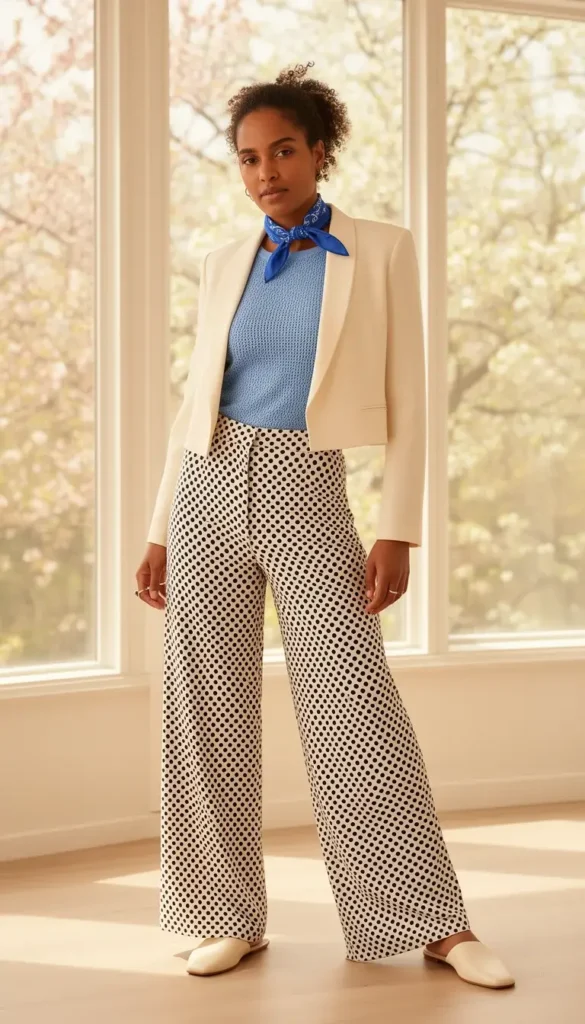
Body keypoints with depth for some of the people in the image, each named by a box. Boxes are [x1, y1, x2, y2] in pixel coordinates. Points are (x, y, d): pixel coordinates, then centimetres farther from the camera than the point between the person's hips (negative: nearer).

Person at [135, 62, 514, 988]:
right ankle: (233, 918, 15)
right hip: (210, 490, 3)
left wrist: (398, 532, -9)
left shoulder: (384, 250, 2)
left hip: (307, 495, -3)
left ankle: (440, 925, 6)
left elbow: (406, 400, -1)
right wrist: (161, 529, 8)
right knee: (209, 709, 2)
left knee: (358, 706, -5)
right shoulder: (225, 264, 10)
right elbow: (196, 399, 13)